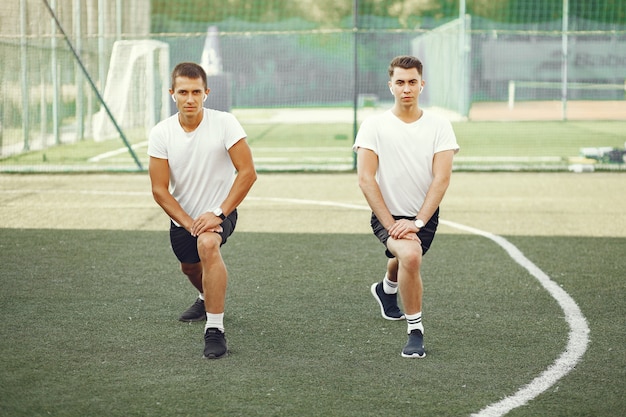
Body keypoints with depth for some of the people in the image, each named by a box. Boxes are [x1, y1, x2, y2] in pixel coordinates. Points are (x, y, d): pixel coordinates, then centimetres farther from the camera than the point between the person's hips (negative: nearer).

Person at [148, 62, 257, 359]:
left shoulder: (224, 123, -19)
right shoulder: (161, 134, -12)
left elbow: (247, 172, -19)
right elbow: (159, 190, -11)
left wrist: (218, 214, -25)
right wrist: (189, 223, -20)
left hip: (219, 211, -4)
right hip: (181, 216, 5)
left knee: (207, 244, -34)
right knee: (190, 267, 23)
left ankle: (215, 329, -29)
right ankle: (208, 298, 62)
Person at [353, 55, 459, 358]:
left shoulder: (439, 127, -3)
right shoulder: (374, 126, -6)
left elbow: (441, 178, -10)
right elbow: (365, 178, -11)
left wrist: (417, 222, -20)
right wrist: (391, 224, -18)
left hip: (425, 216, 3)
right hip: (387, 214, -3)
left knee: (404, 262, 23)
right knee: (410, 255, -31)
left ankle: (387, 289, 62)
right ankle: (415, 331, -15)